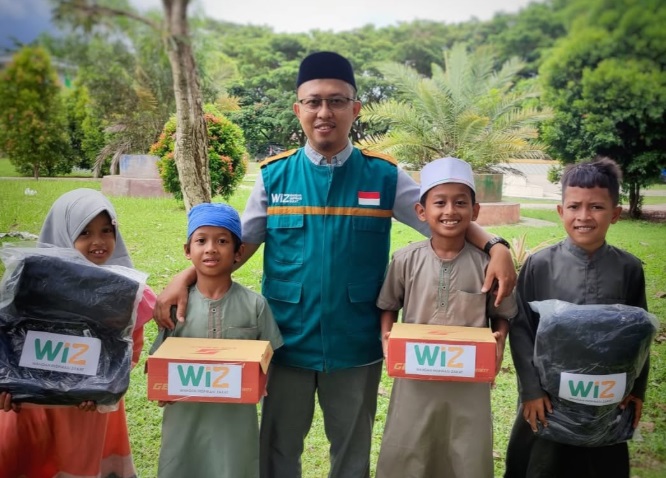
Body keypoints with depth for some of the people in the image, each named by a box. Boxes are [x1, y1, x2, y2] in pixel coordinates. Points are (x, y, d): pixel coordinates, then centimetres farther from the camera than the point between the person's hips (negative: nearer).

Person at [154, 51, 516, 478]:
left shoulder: (384, 176, -4)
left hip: (356, 346, 0)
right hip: (286, 343, 1)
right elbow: (242, 244, 2)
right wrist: (185, 278, -11)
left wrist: (495, 247, -20)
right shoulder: (274, 175, -3)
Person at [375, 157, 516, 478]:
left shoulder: (486, 263, -7)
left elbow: (502, 315, 4)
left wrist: (498, 340, -15)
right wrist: (386, 337, -9)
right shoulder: (406, 259, -5)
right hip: (415, 376, 1)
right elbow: (389, 307, 7)